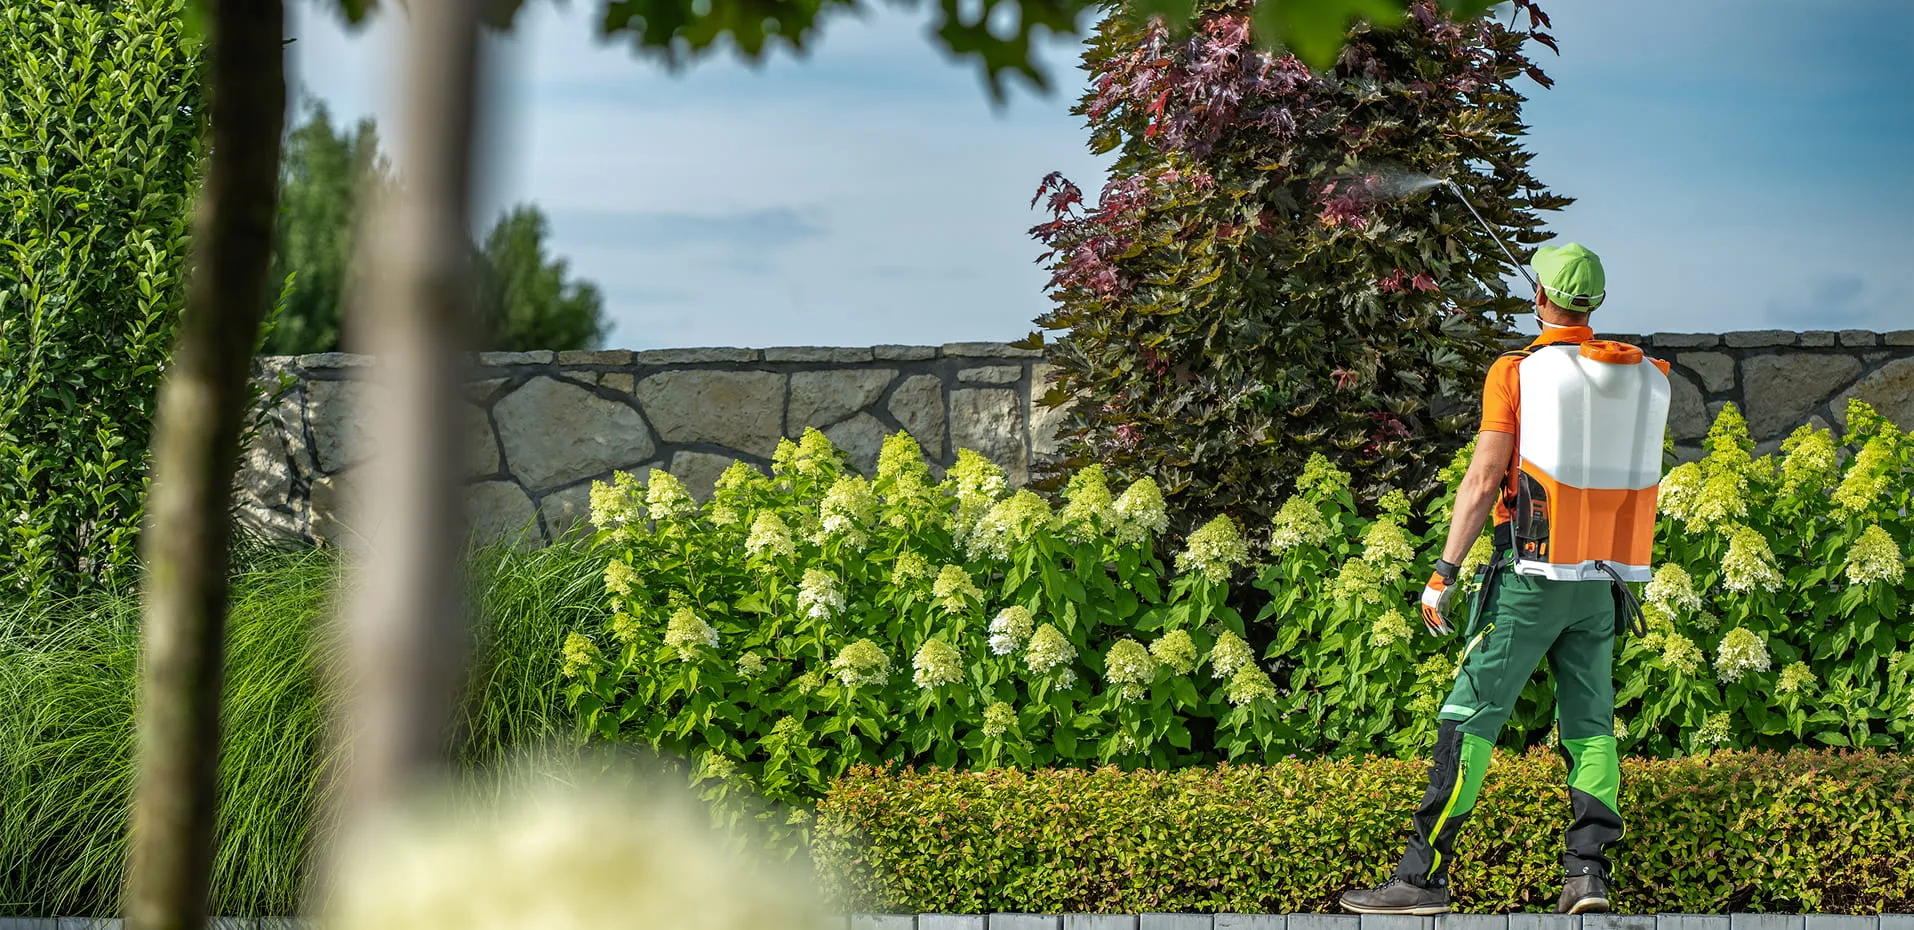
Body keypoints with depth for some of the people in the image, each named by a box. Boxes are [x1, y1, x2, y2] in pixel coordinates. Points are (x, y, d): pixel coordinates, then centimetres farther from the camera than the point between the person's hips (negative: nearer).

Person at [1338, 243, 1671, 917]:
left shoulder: (1517, 373, -9)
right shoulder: (1643, 378, 7)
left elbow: (1482, 481, -12)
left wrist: (1443, 574, -9)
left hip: (1532, 576, -5)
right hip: (1601, 582, 5)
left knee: (1469, 717, -3)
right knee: (1589, 726, 9)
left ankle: (1424, 874, -4)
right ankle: (1587, 869, -4)